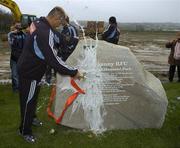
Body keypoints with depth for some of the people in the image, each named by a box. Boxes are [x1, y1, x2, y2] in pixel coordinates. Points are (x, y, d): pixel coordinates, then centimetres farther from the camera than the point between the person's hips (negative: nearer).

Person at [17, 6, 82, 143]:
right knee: (28, 102, 7)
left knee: (33, 98, 25)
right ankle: (25, 131, 26)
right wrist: (73, 72, -27)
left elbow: (58, 40, 7)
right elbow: (53, 60, -35)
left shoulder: (39, 23, -1)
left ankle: (31, 119, 46)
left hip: (29, 68, 10)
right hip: (29, 73, -9)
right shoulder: (45, 33, -33)